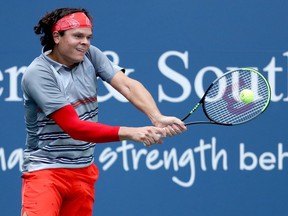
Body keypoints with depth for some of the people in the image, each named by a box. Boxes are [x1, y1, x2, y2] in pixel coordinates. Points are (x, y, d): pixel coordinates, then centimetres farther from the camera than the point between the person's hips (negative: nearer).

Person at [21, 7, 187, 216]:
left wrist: (157, 118, -31)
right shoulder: (38, 73, -17)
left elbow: (127, 85, -11)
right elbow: (74, 127, -23)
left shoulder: (90, 55, 1)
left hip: (84, 170, 6)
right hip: (45, 168, -6)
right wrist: (131, 133, -30)